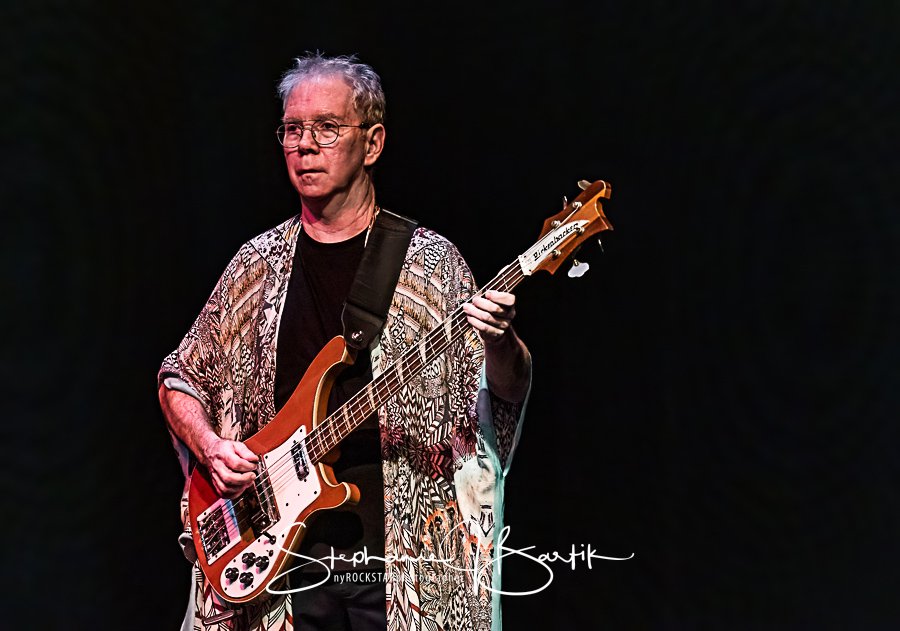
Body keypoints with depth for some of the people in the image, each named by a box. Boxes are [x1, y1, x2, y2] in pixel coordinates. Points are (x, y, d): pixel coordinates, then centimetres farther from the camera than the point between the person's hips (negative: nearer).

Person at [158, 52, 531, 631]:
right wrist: (210, 447, -2)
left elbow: (508, 391, -3)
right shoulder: (257, 266, 9)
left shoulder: (429, 262, 0)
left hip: (403, 544, -2)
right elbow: (180, 379, 17)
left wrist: (501, 344, -25)